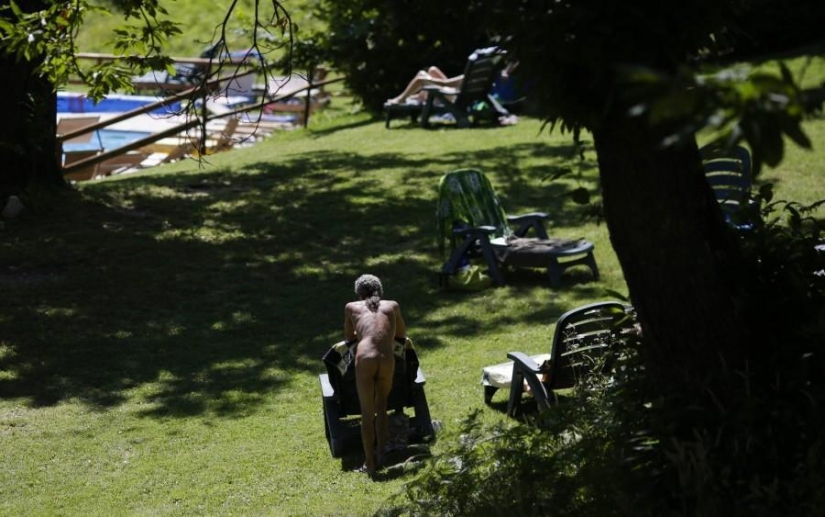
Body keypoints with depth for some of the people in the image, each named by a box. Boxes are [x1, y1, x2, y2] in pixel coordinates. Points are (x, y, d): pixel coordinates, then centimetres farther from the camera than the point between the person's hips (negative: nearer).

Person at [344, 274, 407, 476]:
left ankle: (370, 463, 12)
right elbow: (401, 334, 38)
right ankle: (381, 454, 23)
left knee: (367, 413, 9)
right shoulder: (392, 306, 24)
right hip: (387, 360, 1)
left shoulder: (351, 307, 22)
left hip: (365, 359, -1)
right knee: (382, 407, 22)